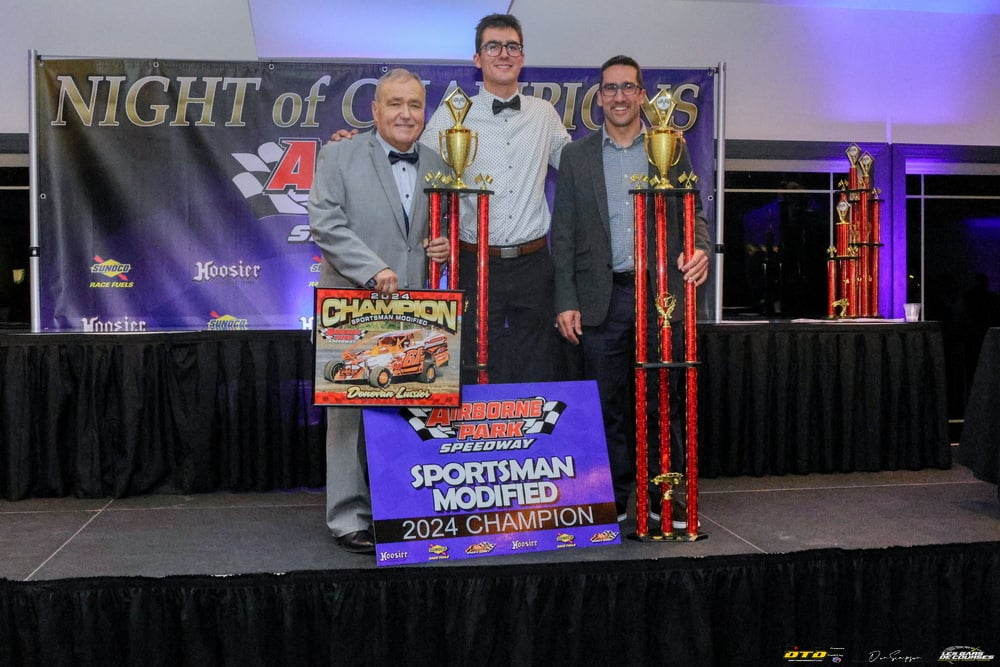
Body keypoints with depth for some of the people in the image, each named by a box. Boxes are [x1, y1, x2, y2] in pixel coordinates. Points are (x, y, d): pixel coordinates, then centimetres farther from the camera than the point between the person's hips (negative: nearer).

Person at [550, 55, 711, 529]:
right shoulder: (576, 155, 9)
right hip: (601, 298, 0)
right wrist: (565, 301, -1)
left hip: (660, 294, 0)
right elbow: (563, 233, 6)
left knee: (663, 400, 4)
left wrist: (700, 249, -13)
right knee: (606, 404, 5)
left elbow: (694, 215, 10)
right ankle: (611, 499, 17)